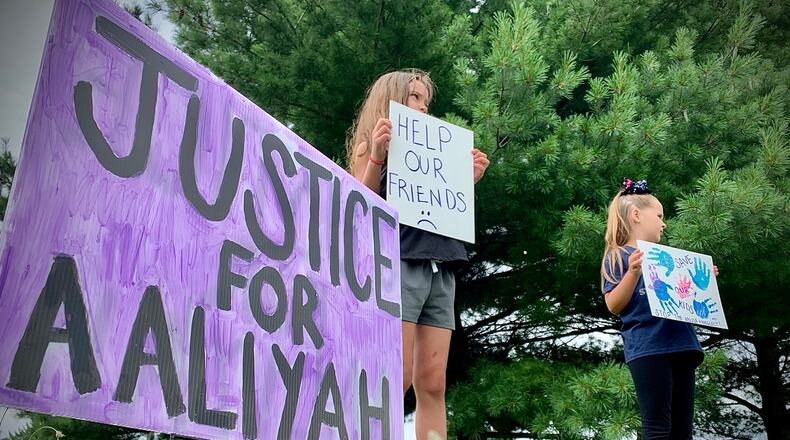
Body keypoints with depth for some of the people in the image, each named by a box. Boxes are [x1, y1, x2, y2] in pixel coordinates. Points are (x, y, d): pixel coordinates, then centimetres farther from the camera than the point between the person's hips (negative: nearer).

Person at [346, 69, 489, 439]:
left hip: (441, 270, 6)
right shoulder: (374, 146, 10)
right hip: (397, 263, -5)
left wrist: (470, 179, 13)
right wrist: (377, 155, -12)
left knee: (432, 383, 0)